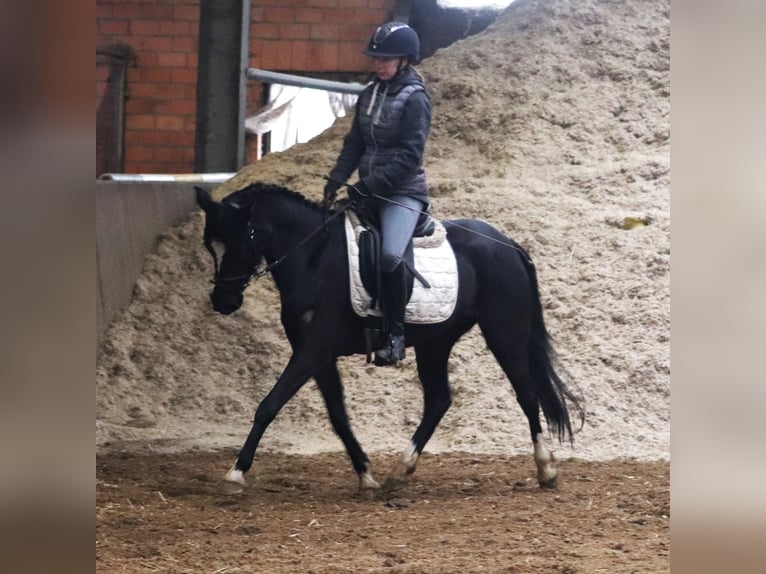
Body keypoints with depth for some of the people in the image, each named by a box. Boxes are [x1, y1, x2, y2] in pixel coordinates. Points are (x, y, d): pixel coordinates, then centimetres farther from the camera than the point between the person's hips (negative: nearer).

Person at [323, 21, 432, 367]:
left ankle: (395, 332, -17)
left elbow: (409, 156, -17)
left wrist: (370, 185, -21)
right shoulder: (369, 95, 10)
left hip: (403, 192, -8)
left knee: (389, 254, -30)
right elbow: (355, 144, 15)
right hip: (369, 192, 8)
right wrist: (336, 180, 2)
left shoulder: (415, 99, -11)